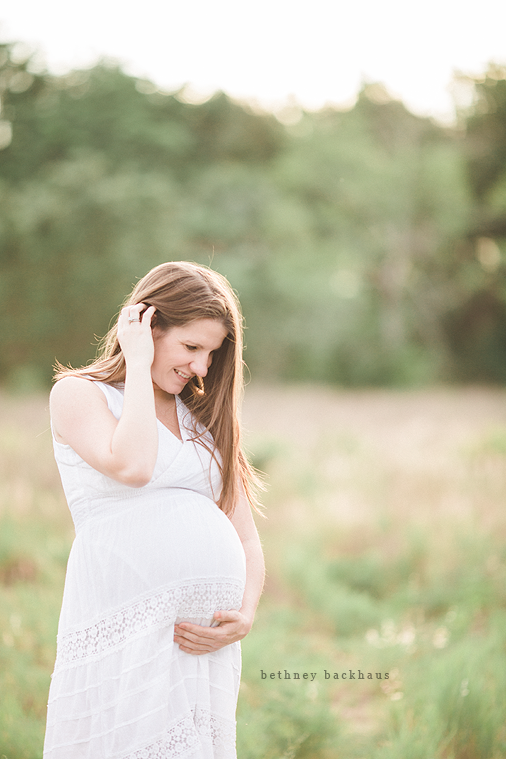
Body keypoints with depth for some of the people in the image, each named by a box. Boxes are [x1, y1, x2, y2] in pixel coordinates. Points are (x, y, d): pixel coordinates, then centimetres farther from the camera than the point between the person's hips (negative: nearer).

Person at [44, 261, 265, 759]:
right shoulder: (78, 394, 4)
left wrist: (246, 616, -1)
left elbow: (245, 537, 17)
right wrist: (139, 365, -6)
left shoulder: (203, 416, 19)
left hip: (208, 639, 5)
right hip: (123, 635, -5)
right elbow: (131, 466, -16)